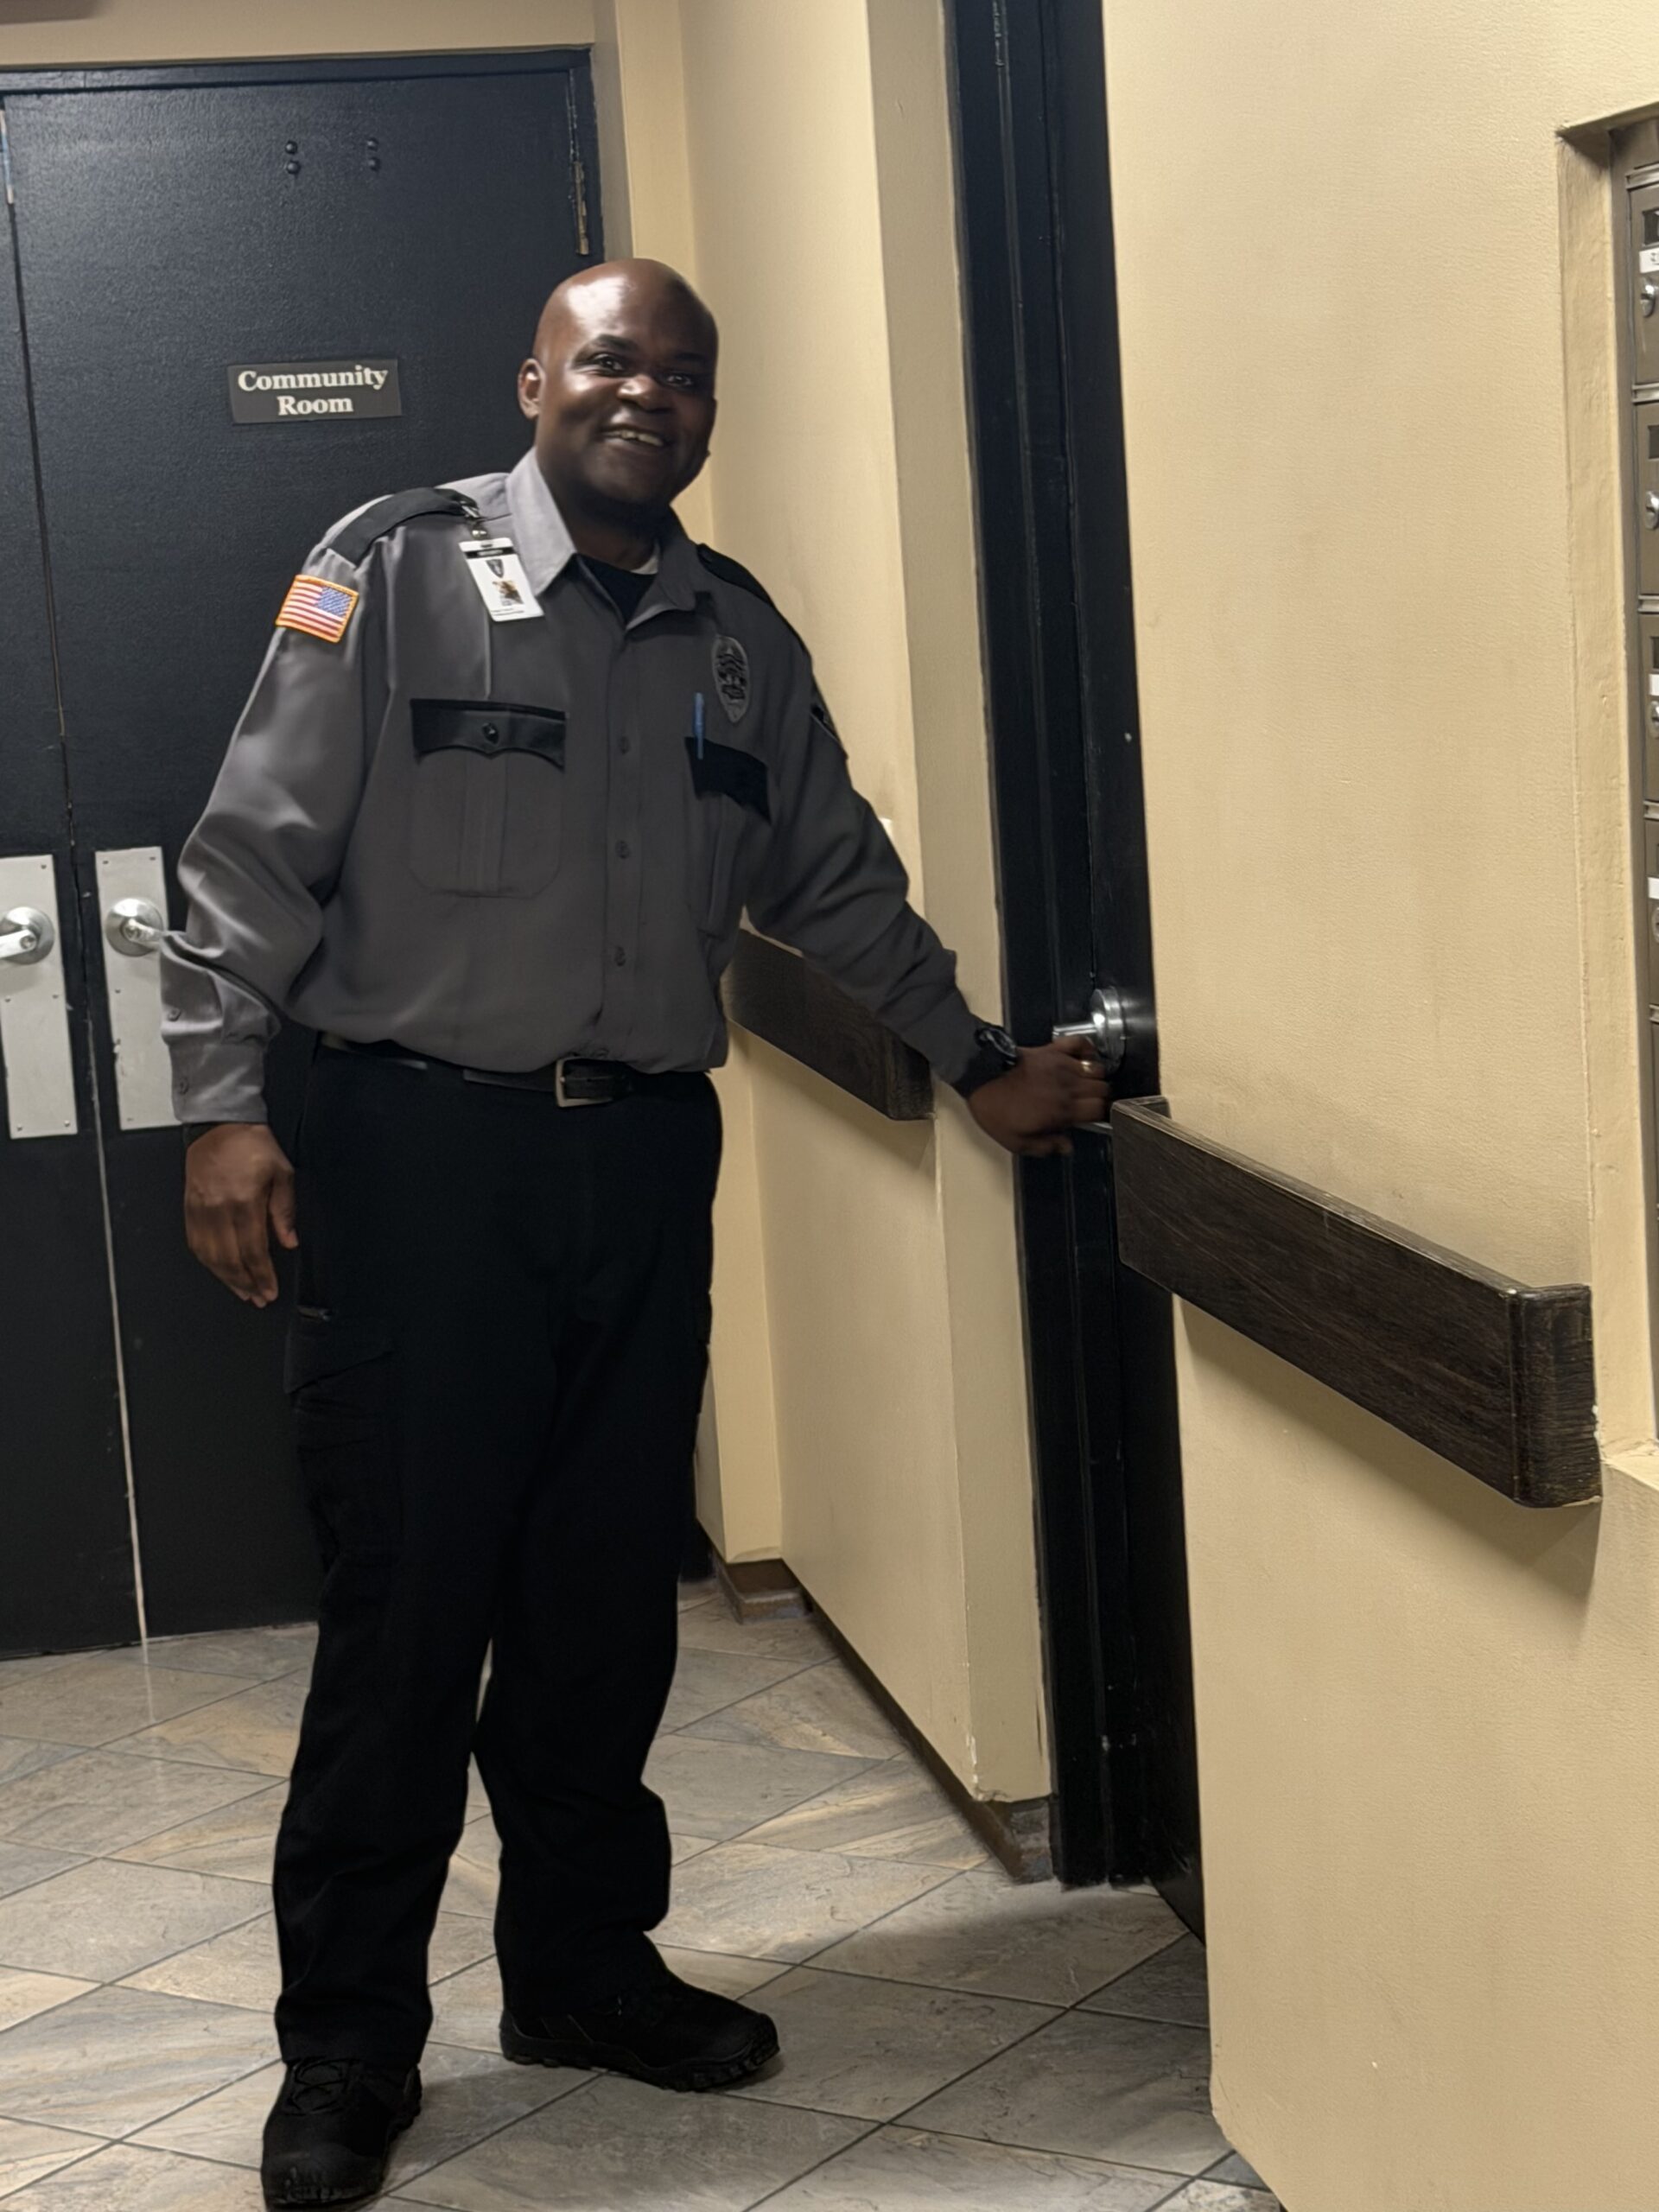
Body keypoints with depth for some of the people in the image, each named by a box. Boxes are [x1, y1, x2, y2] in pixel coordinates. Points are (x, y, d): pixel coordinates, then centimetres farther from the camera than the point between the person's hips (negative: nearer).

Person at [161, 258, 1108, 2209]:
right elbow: (256, 851, -5)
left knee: (607, 1593, 11)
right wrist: (223, 1103, -12)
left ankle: (585, 1963, 27)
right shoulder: (394, 574, -2)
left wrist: (980, 1061, 18)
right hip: (422, 1149, -4)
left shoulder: (738, 637, 13)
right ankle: (348, 2045, 10)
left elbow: (836, 884, 21)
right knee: (406, 1602, -2)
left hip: (646, 1162, 5)